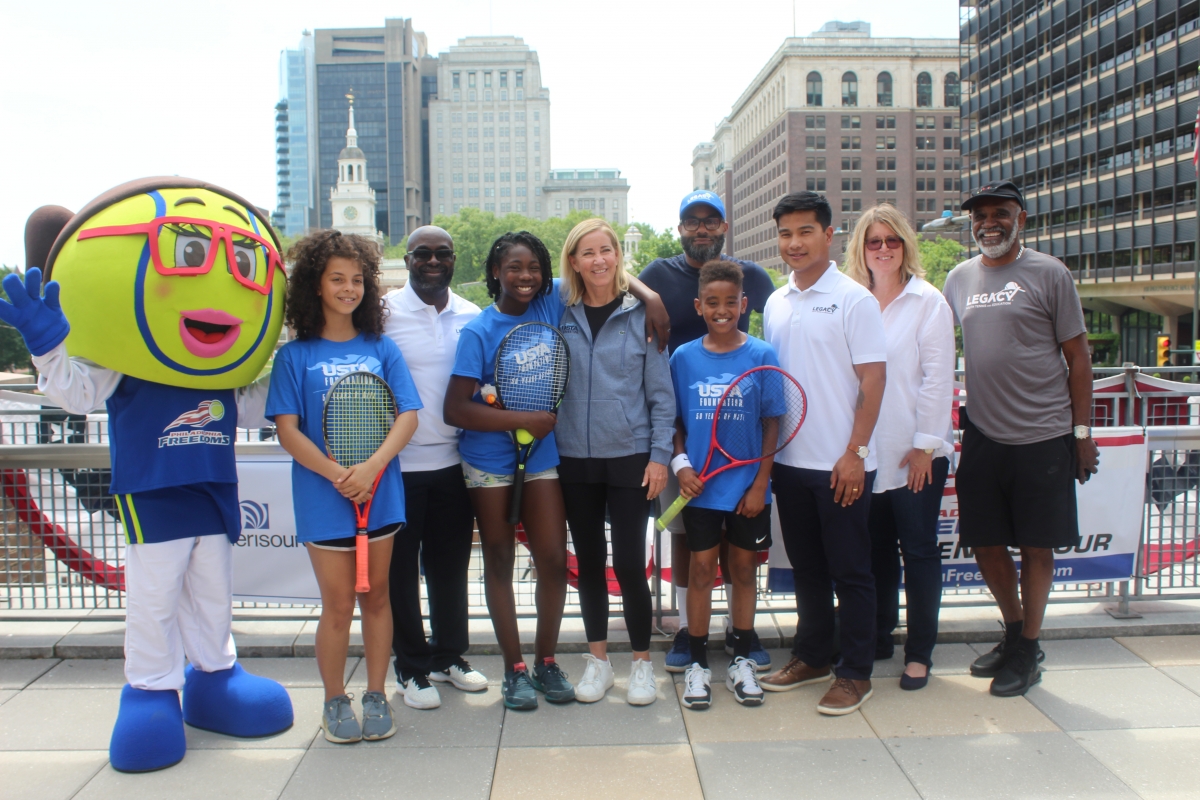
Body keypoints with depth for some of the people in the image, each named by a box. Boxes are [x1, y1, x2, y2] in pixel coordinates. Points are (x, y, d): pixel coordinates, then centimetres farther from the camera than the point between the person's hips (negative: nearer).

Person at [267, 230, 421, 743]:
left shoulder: (382, 348, 5)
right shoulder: (294, 355, 0)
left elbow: (408, 416, -1)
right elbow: (288, 432, -5)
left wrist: (372, 467, -16)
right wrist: (339, 475, -17)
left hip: (382, 494, 2)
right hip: (323, 500, -2)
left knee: (376, 596, 11)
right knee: (338, 604, 5)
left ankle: (376, 695, 26)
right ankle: (334, 702, 24)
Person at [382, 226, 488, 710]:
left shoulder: (473, 317, 7)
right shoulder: (385, 312, -5)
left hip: (453, 460, 4)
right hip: (399, 465, -3)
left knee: (451, 566, 15)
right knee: (401, 569, 7)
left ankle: (450, 656, 31)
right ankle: (412, 668, 22)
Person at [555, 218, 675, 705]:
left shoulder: (642, 313, -2)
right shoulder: (561, 317, 4)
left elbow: (661, 391, -2)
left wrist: (660, 455, -7)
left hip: (630, 456, -2)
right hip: (574, 458, 3)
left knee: (628, 563, -2)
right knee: (589, 561, 12)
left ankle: (641, 661, 17)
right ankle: (597, 659, 26)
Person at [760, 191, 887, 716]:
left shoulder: (853, 299, -8)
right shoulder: (775, 304, 10)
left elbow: (873, 380, -10)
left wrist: (855, 452, -16)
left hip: (840, 465, -6)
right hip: (789, 460, 6)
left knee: (850, 571, 5)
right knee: (806, 567, 16)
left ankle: (855, 673, 17)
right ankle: (812, 657, 30)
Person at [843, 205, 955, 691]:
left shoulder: (927, 301, -2)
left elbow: (938, 377, -7)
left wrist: (924, 444, -11)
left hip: (916, 451, -3)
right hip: (867, 450, 3)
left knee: (918, 549, 4)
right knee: (877, 547, 13)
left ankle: (920, 652, 15)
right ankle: (878, 637, 27)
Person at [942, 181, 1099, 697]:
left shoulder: (1048, 274, -2)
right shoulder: (959, 278, 9)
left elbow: (1077, 356, -1)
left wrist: (1082, 431, -3)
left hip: (1043, 437, -4)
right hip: (983, 435, 4)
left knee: (1036, 546, 5)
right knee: (985, 543, 10)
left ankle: (1028, 653, 20)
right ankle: (1014, 631, 33)